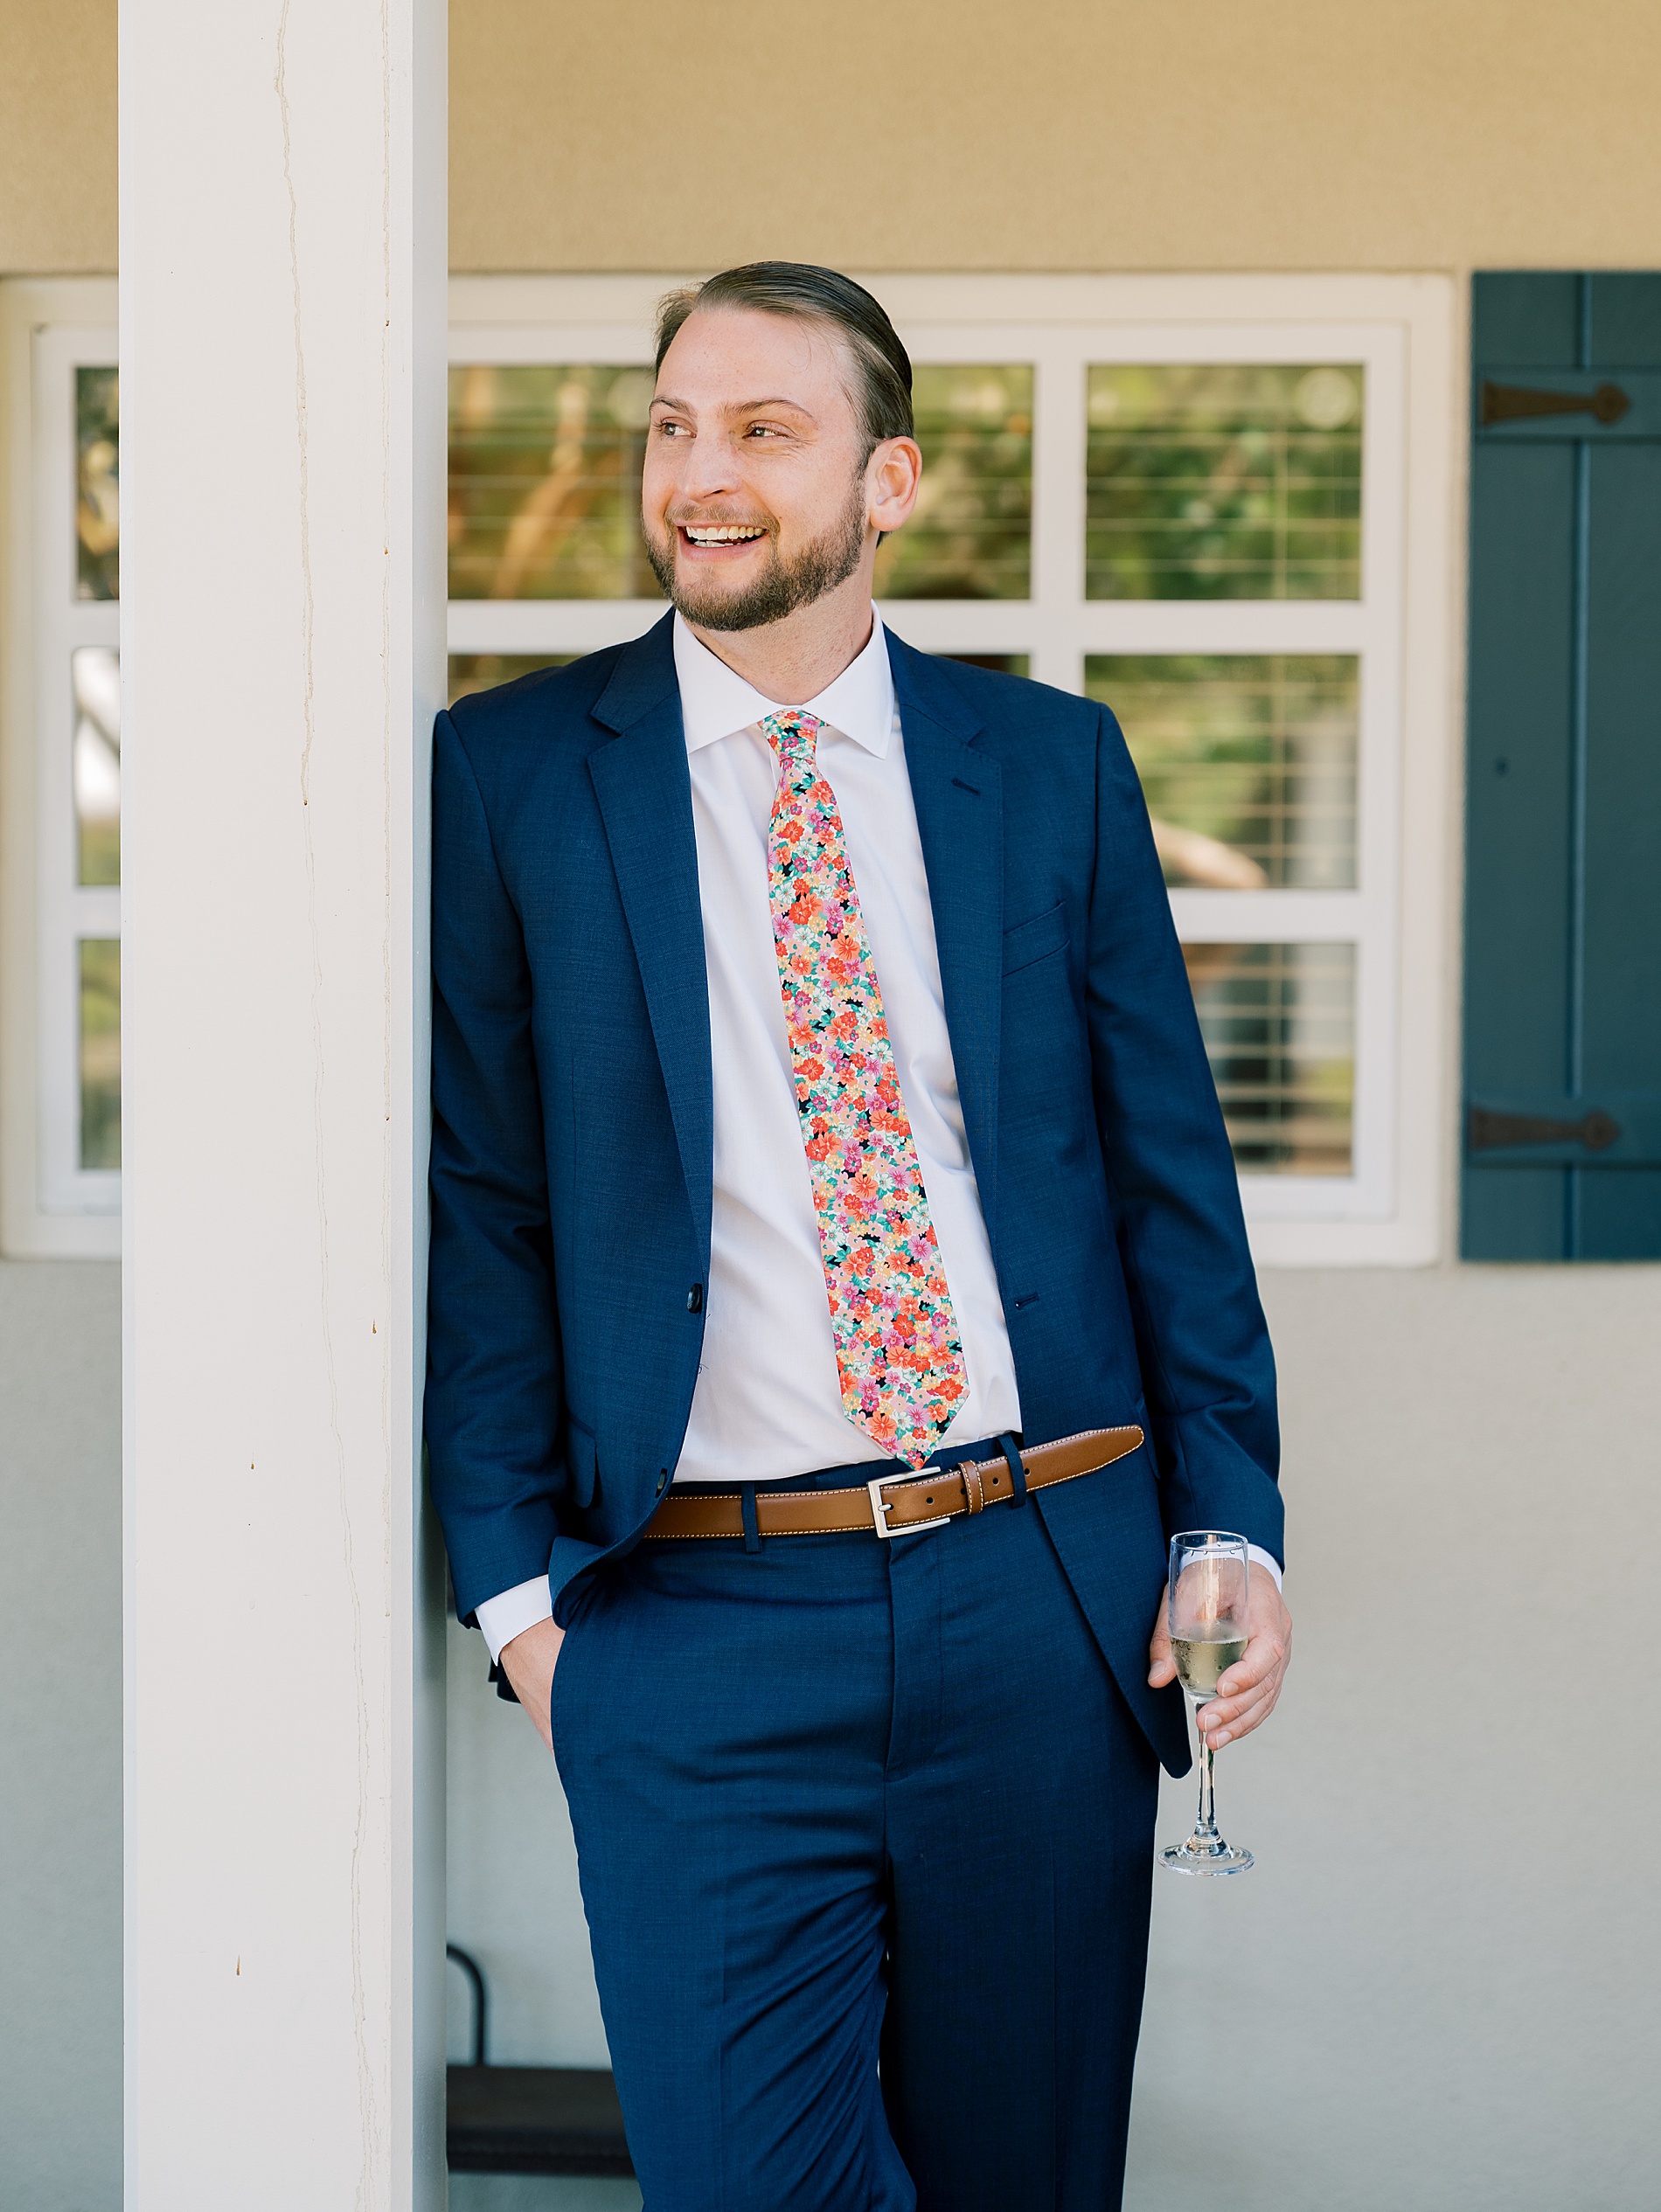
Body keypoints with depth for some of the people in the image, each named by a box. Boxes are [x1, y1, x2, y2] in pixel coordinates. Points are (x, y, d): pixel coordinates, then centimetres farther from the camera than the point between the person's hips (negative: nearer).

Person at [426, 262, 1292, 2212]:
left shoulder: (1051, 764, 8)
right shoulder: (512, 775, 2)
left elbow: (1167, 1161, 9)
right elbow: (481, 1202, 3)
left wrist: (1230, 1526, 2)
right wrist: (516, 1579, -3)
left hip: (1045, 1598, 2)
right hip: (701, 1628, -2)